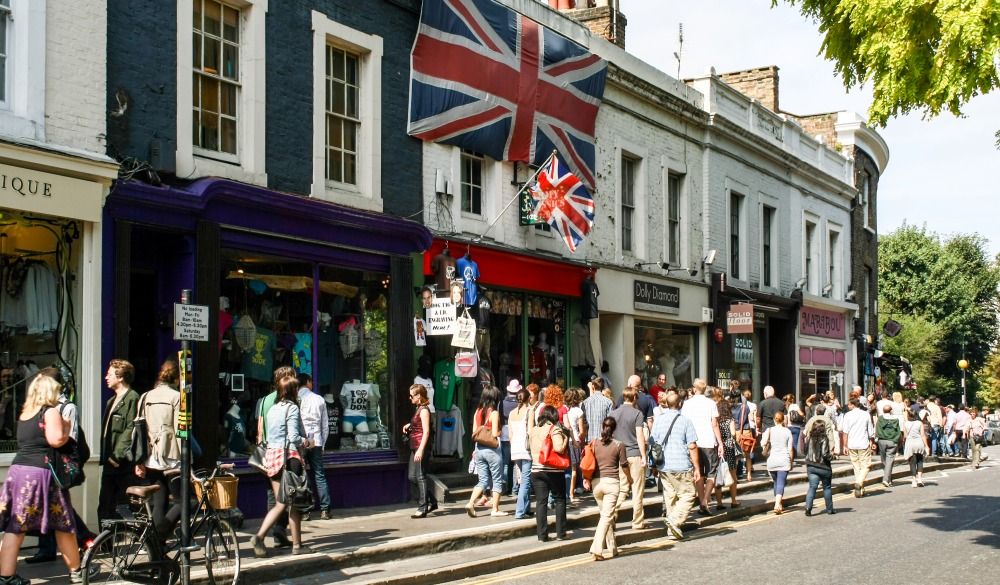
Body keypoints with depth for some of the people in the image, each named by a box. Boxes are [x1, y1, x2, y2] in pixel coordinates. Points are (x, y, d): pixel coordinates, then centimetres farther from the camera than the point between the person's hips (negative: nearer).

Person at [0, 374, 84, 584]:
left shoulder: (24, 413, 17)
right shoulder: (50, 411, -5)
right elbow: (56, 440, -16)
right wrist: (66, 426, 3)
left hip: (17, 470, 6)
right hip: (41, 472, -6)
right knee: (63, 524, 7)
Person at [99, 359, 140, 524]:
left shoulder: (132, 398, -9)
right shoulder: (111, 401, 22)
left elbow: (130, 430, -17)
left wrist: (117, 456, -20)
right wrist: (105, 457, 13)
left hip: (124, 466, -10)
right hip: (110, 465, 10)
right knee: (105, 508, 8)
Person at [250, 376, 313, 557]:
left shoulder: (272, 409, 15)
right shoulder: (292, 408, -8)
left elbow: (270, 436, 16)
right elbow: (293, 437, -15)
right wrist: (306, 442, 4)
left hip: (271, 455, 7)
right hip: (288, 456, -7)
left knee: (280, 503, 9)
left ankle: (259, 536, -7)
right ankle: (297, 544, 6)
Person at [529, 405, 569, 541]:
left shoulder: (533, 430, 8)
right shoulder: (555, 429, -9)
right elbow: (559, 448, -20)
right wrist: (565, 439, -3)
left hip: (536, 470, 4)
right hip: (553, 470, -4)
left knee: (541, 502, 5)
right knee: (559, 500, 10)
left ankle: (542, 535, 3)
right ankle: (561, 533, 10)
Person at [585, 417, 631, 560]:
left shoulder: (594, 443, 4)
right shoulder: (619, 445, -3)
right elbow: (624, 465, 4)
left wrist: (586, 479, 10)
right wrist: (629, 477, 20)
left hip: (596, 482, 4)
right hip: (612, 482, -4)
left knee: (605, 514, 18)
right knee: (607, 516, -5)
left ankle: (612, 547, 26)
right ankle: (597, 548, -17)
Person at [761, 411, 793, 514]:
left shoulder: (769, 430, 1)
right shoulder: (788, 432, 2)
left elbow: (763, 443, -11)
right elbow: (790, 449, 3)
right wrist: (791, 462, 12)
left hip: (772, 460, 1)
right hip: (784, 460, -1)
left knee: (776, 482, 17)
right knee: (781, 483, -6)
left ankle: (779, 505, 24)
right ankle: (777, 505, -22)